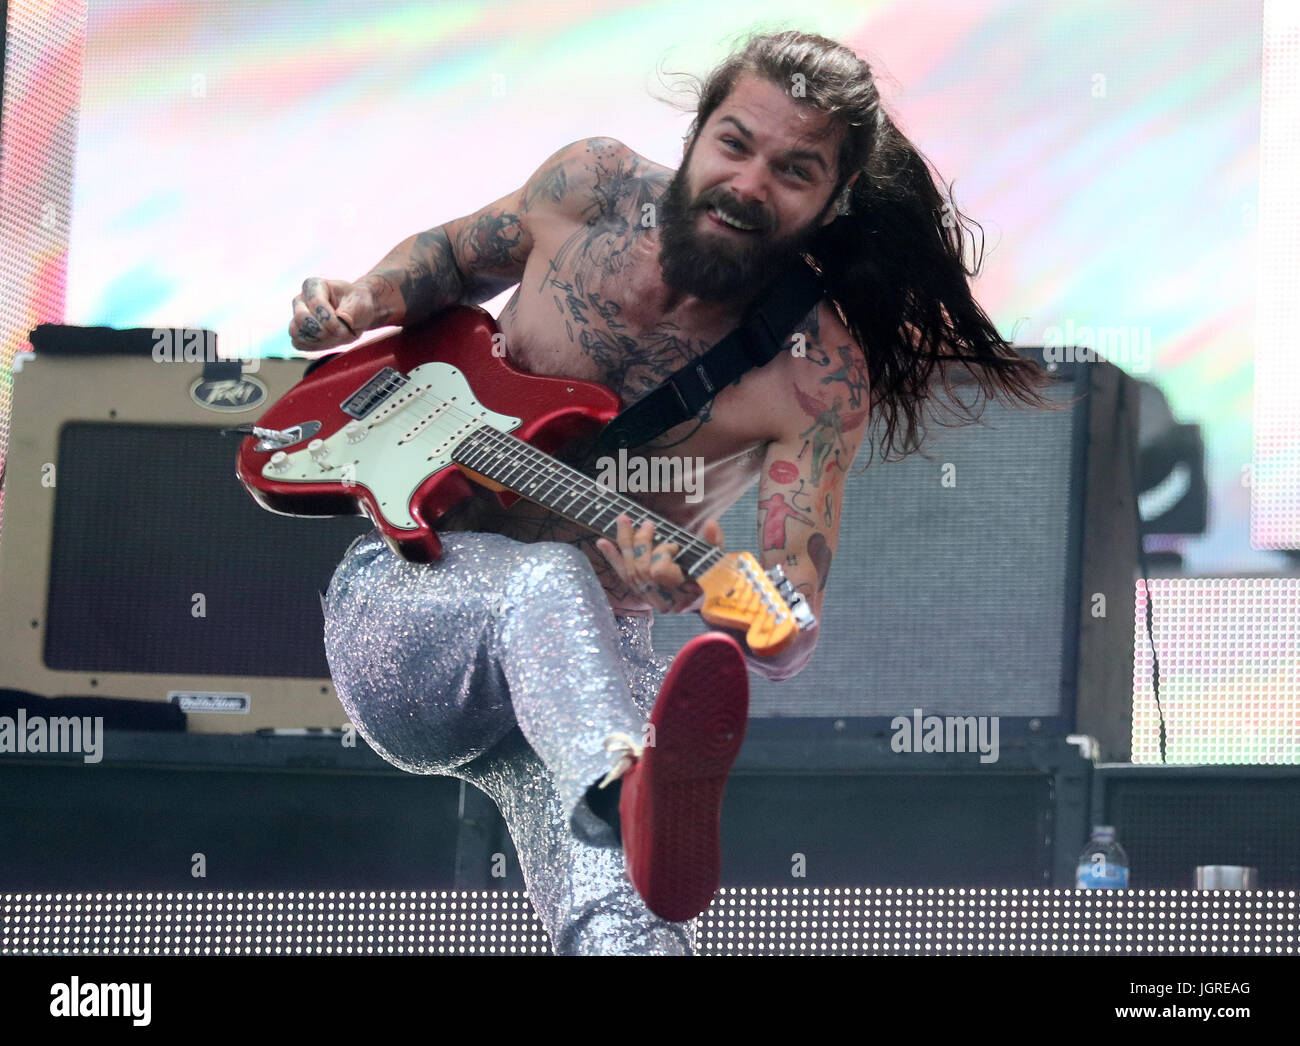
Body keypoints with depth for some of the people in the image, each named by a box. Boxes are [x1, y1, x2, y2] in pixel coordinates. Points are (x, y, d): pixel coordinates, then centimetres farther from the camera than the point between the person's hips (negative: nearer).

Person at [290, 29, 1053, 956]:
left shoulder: (817, 375, -14)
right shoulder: (591, 188, -5)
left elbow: (790, 643, -19)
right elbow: (451, 255, 20)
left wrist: (705, 585, -42)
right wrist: (364, 305, -2)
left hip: (577, 665, 0)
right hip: (401, 609, 0)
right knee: (550, 578, -40)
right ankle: (637, 792, -70)